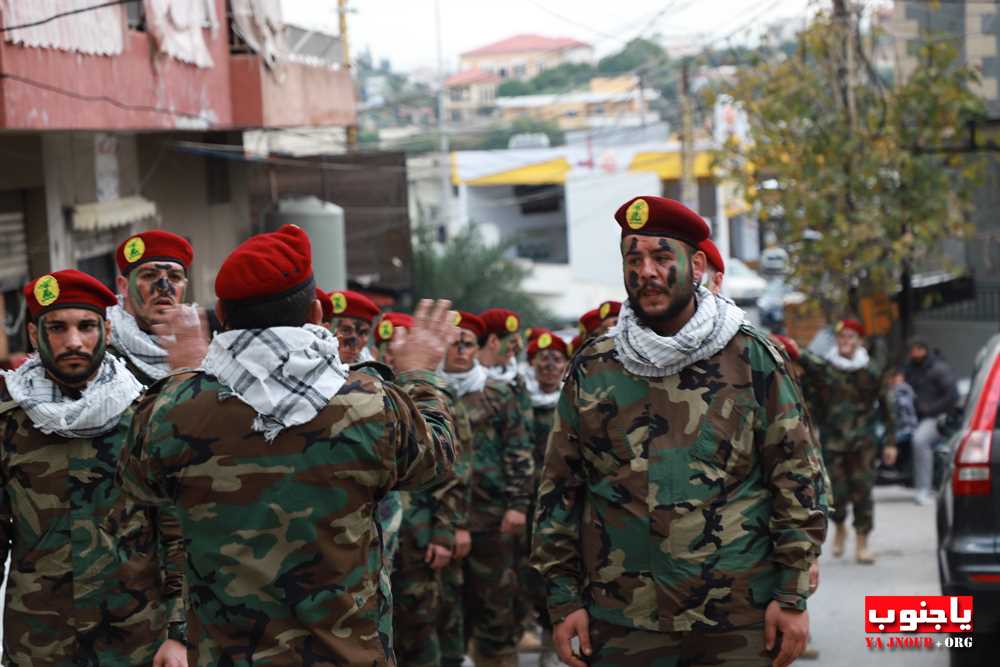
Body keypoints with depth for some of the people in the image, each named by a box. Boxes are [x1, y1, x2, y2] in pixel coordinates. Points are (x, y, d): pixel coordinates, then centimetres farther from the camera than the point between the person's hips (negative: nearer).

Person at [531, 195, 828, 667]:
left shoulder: (753, 359, 1)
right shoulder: (592, 369, 6)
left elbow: (798, 480, 1)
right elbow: (559, 488, 9)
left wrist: (793, 596, -4)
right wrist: (563, 600, 4)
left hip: (738, 623, -1)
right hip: (621, 622, 1)